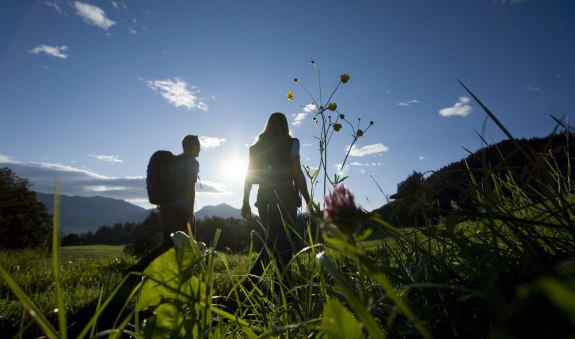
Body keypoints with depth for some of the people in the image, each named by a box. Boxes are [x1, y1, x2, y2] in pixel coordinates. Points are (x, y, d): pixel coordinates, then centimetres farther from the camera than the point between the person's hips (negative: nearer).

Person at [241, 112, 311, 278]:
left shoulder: (257, 146, 12)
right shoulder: (290, 143, -1)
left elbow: (249, 176, 10)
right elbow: (297, 173, -7)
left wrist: (246, 203, 15)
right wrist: (308, 201, -3)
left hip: (264, 197, 5)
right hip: (285, 197, -5)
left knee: (272, 241, 17)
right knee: (284, 242, 2)